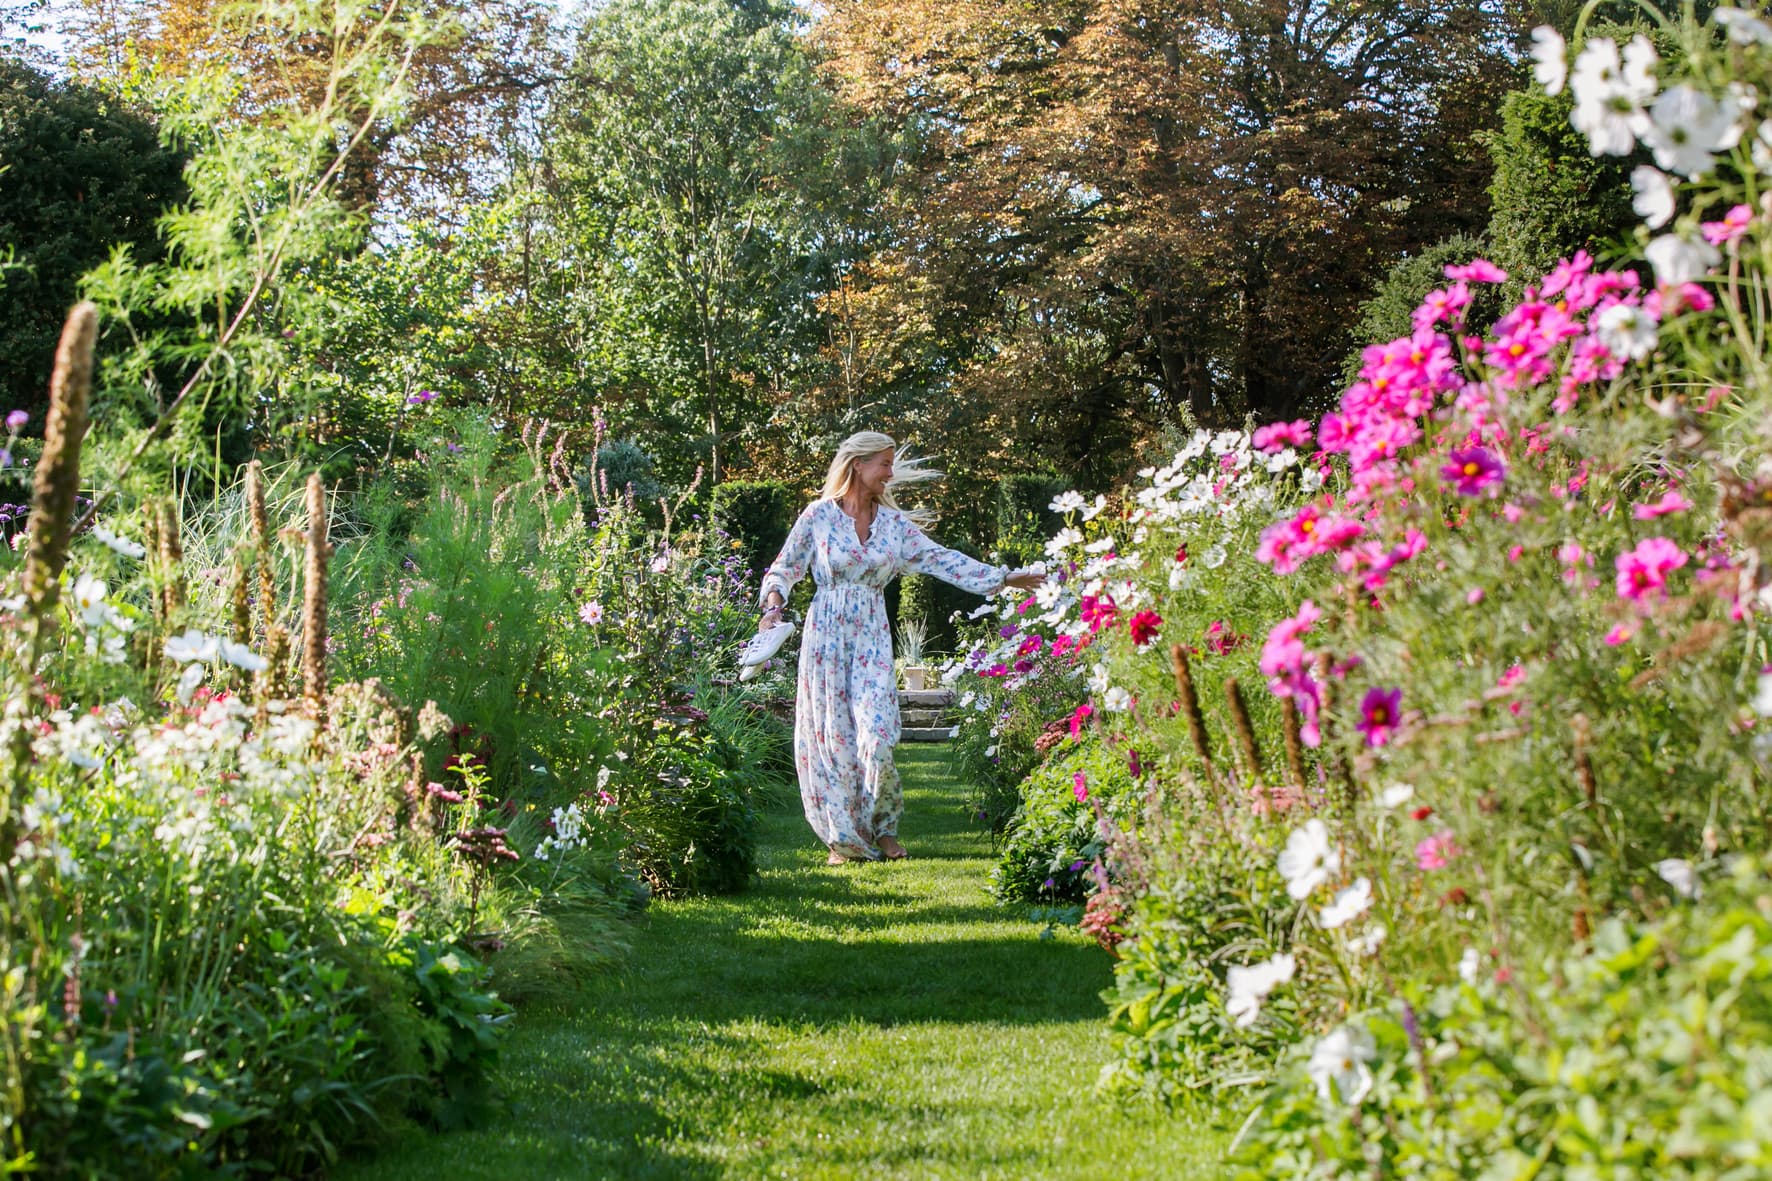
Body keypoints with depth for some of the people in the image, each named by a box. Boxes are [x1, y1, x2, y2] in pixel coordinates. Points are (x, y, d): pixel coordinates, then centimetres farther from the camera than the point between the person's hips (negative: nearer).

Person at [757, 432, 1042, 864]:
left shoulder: (893, 522, 9)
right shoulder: (819, 515, 0)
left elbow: (941, 560, 11)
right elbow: (785, 567, 5)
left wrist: (1004, 579, 9)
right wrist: (773, 606, -13)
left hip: (872, 637, 2)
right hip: (827, 634, -2)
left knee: (875, 732, -11)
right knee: (832, 735, -2)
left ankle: (883, 829, 7)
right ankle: (843, 838, 8)